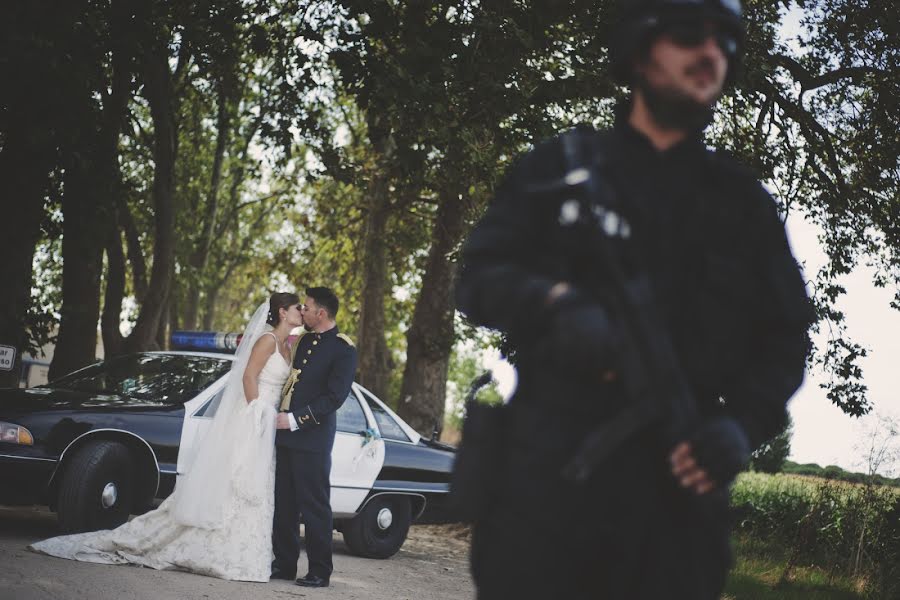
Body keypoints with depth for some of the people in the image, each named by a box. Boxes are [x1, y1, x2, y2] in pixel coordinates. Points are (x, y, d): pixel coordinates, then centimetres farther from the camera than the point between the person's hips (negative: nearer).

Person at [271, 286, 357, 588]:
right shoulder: (303, 340, 16)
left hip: (312, 438, -8)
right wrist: (279, 416, 11)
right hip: (286, 433, 8)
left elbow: (335, 396, -15)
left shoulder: (343, 348, -9)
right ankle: (284, 564, 18)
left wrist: (296, 419, -18)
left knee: (314, 506, -3)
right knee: (283, 503, 10)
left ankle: (320, 571, 3)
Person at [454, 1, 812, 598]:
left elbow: (784, 333, 15)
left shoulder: (743, 200, 18)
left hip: (680, 474, 2)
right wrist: (555, 302, -14)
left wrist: (742, 422, -5)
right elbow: (479, 274, 8)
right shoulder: (563, 166, 13)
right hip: (551, 461, -1)